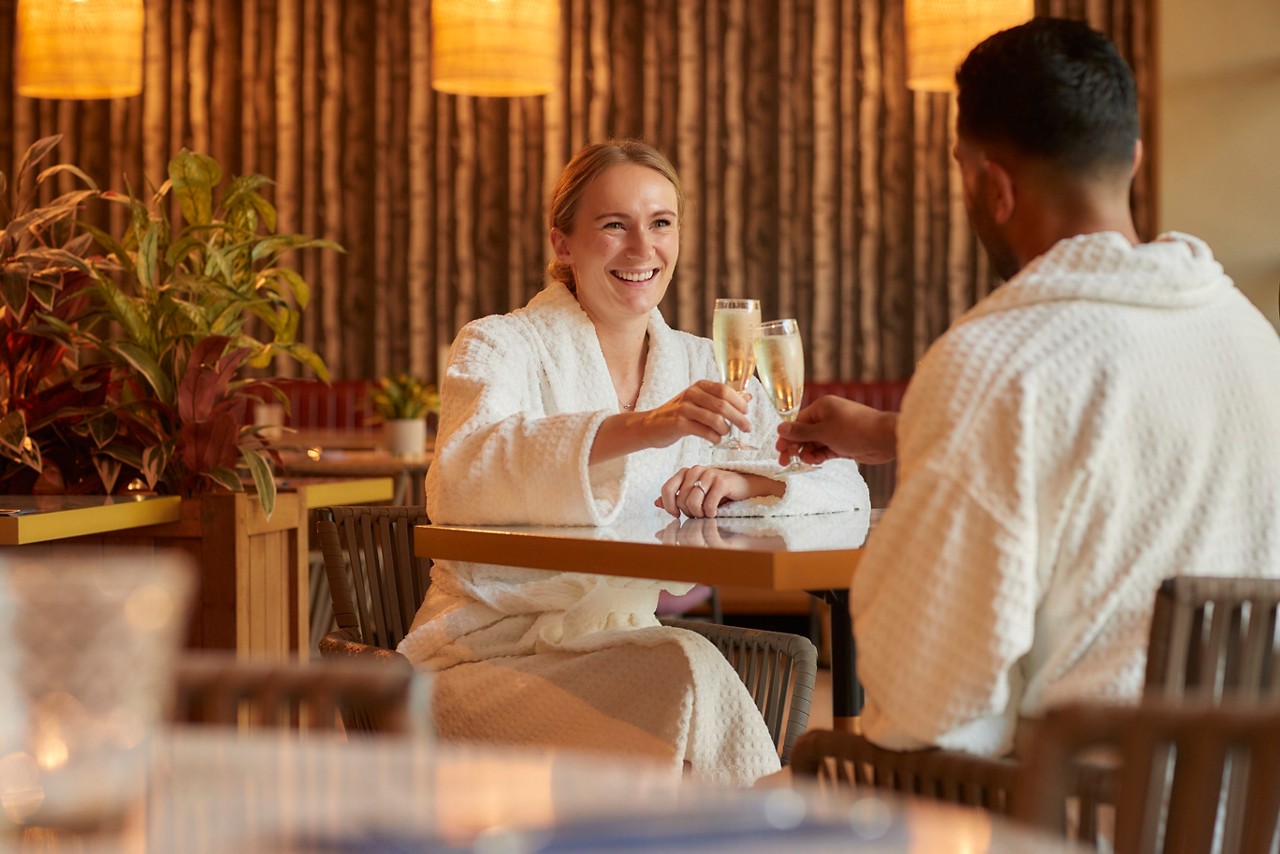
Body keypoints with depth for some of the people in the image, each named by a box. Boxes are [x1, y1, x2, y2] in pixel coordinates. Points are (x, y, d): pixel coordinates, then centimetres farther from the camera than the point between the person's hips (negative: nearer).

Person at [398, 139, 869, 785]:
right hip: (485, 655, -4)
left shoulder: (700, 367, 12)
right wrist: (641, 428, -40)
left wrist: (743, 480, -17)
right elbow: (461, 480, -26)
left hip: (620, 650, 4)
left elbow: (842, 485, 7)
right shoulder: (499, 346, -3)